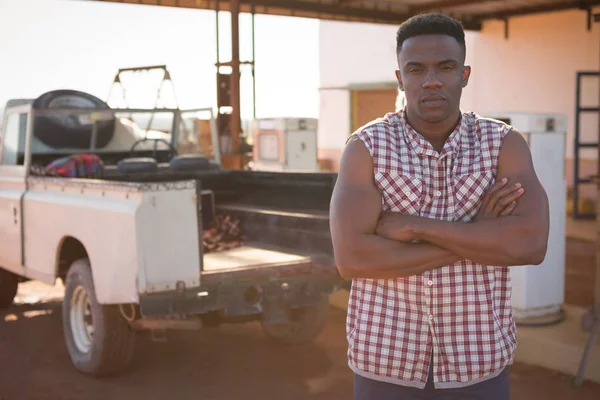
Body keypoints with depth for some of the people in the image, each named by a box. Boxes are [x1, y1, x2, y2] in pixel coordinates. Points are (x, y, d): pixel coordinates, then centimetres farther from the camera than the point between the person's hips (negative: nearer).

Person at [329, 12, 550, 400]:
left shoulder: (505, 144, -5)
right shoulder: (366, 147, -8)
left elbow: (531, 244, -20)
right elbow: (351, 258, -21)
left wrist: (415, 225, -22)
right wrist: (477, 236, -19)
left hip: (477, 363, 1)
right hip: (386, 361, -1)